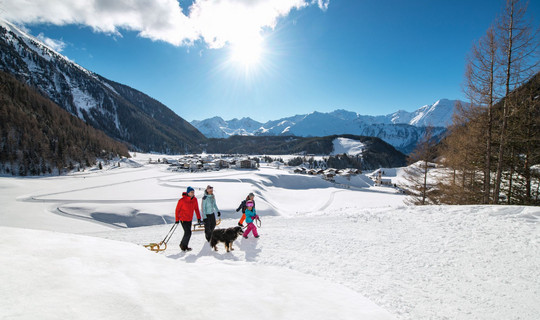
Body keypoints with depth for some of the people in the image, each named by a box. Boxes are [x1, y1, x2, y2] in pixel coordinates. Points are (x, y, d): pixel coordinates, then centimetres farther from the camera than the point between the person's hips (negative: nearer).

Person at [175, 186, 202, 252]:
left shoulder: (194, 199, -4)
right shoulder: (182, 200, -19)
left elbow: (196, 209, 7)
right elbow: (177, 210, -9)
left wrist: (198, 218, 3)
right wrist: (177, 219, -5)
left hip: (190, 219, 6)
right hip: (183, 219, -6)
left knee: (188, 233, 13)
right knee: (188, 232, -10)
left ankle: (184, 246, 29)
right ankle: (183, 245, 11)